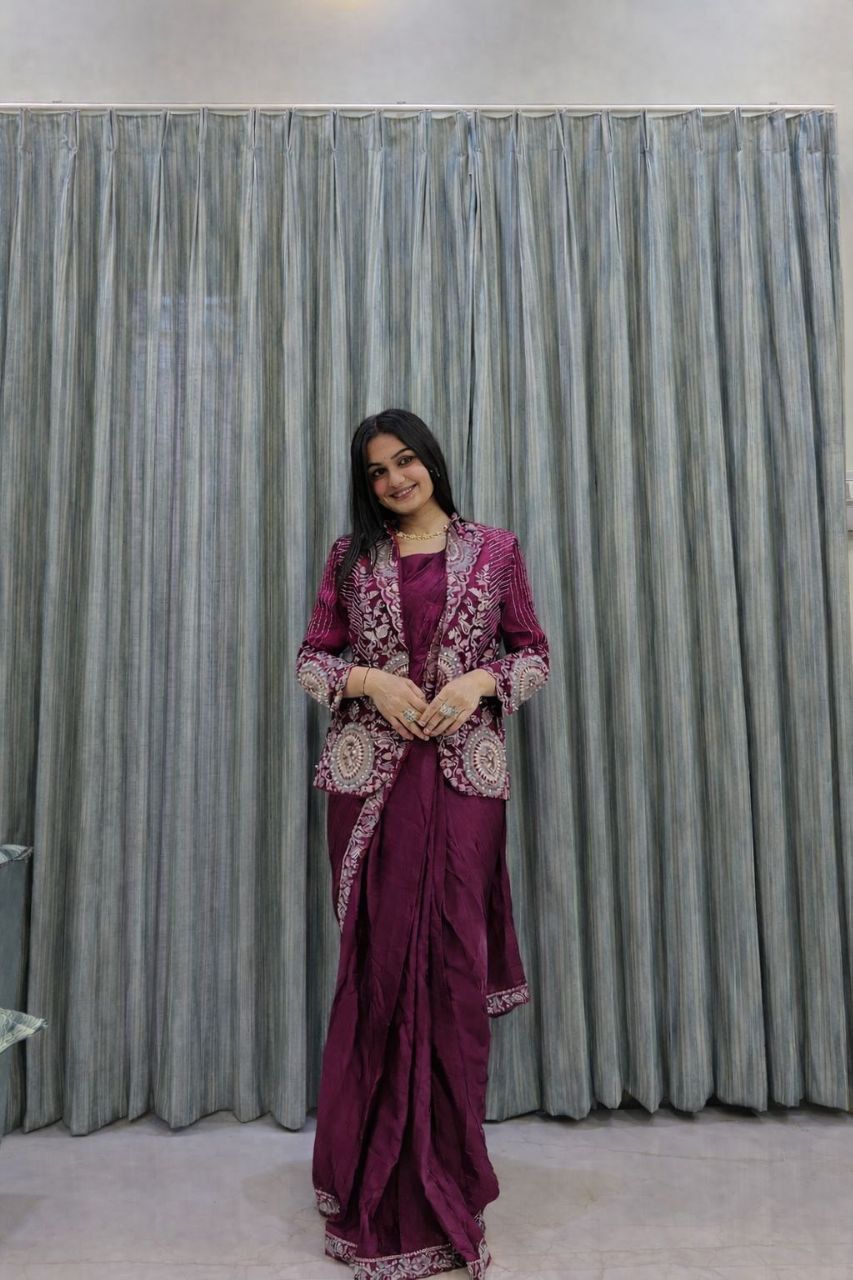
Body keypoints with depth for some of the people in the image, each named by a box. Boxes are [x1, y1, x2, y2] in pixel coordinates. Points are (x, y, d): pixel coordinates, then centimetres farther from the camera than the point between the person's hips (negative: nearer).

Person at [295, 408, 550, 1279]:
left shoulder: (494, 549, 8)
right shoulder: (350, 556, 10)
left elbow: (534, 653, 9)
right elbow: (312, 659, 9)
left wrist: (481, 681, -10)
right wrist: (371, 679, -10)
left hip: (464, 775, 0)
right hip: (368, 777, 1)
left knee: (455, 966, 2)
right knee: (378, 963, 5)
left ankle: (446, 1186, 22)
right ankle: (378, 1189, 26)